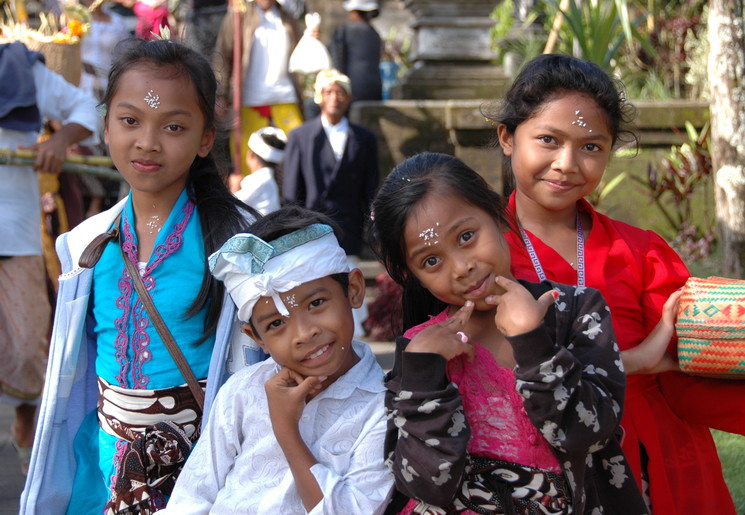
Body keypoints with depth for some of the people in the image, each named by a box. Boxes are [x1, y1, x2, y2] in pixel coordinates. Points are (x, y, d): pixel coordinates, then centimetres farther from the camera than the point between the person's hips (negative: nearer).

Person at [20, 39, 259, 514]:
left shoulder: (236, 238, -12)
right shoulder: (88, 243, 2)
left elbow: (257, 360, -7)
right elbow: (72, 372, 10)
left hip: (203, 449, -4)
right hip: (111, 458, 4)